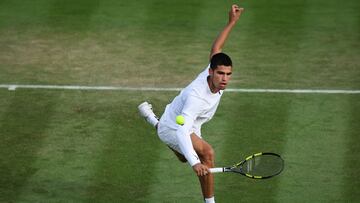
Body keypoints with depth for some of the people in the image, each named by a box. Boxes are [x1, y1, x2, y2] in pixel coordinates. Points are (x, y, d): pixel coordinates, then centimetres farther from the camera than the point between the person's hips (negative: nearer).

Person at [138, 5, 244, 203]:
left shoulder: (212, 73, -23)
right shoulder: (196, 96, -44)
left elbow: (215, 49, -2)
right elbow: (182, 131, -51)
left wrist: (231, 22, -2)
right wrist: (195, 163, -63)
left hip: (190, 128, 9)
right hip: (173, 129, -9)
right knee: (207, 152, -35)